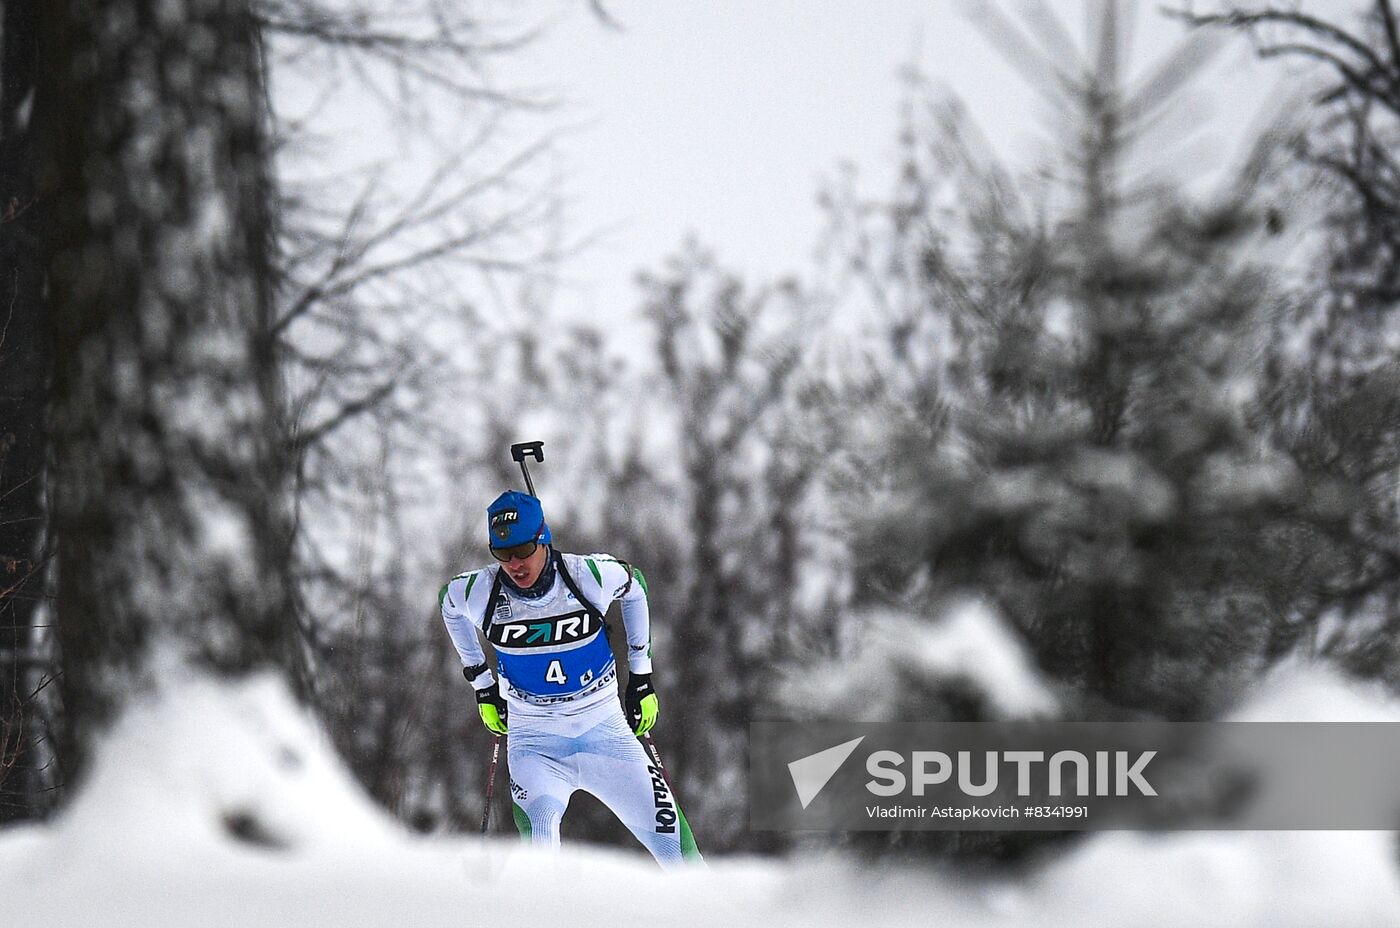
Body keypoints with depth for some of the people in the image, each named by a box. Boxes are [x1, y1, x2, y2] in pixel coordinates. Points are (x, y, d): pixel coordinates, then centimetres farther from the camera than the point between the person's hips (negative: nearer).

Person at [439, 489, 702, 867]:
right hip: (534, 743, -1)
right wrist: (482, 684, 15)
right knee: (539, 825, -29)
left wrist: (641, 673, 12)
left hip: (604, 732, 1)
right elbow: (449, 604, 13)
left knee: (669, 834, -3)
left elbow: (634, 586, 9)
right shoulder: (479, 593, -13)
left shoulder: (589, 576, -15)